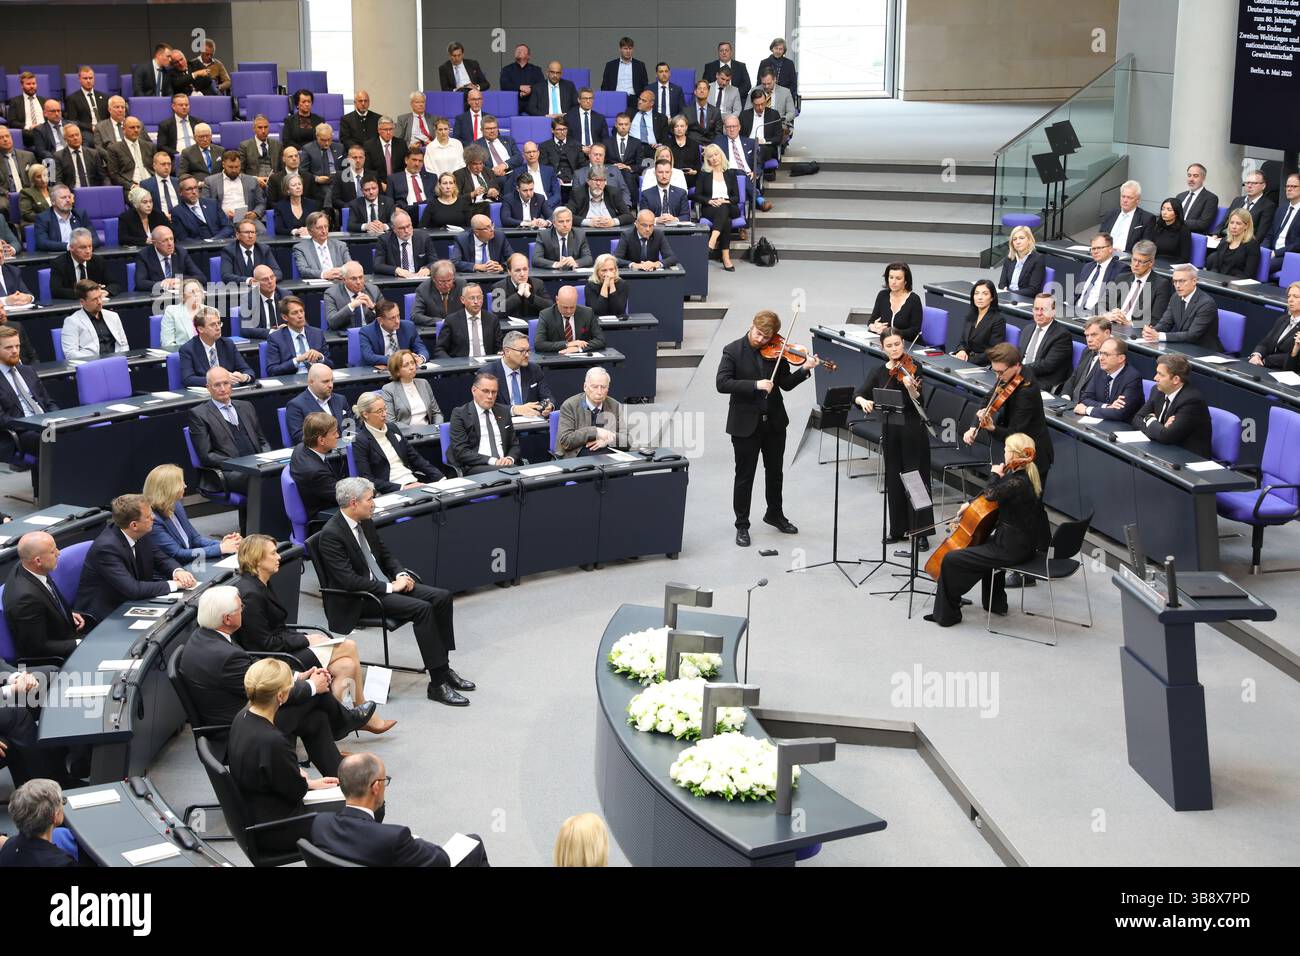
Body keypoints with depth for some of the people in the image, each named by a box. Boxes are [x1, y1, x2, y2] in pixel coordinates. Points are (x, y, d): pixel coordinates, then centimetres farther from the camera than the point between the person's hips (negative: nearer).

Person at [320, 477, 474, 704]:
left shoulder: (365, 522, 7)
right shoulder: (331, 535, -19)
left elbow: (384, 554, 20)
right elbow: (348, 580, -24)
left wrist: (400, 575, 0)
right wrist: (390, 587, -20)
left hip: (386, 584, 9)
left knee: (442, 597, -7)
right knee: (422, 609, -27)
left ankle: (444, 668, -1)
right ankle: (438, 684, -22)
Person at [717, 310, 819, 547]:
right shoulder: (733, 351, -10)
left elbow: (786, 383, 0)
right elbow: (722, 383, -21)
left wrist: (805, 370, -17)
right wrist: (755, 385, -28)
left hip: (774, 421, 4)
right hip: (745, 423, -4)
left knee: (774, 471, 19)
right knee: (744, 476, 4)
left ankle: (775, 514, 39)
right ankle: (742, 525, 17)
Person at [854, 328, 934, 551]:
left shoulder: (912, 368, -7)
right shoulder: (881, 371, 7)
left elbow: (917, 401, -17)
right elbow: (858, 393, 2)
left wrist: (911, 387, -37)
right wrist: (862, 401, -20)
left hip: (913, 429, -5)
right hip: (890, 430, 5)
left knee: (916, 480, -3)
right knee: (894, 480, 11)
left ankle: (921, 532, -1)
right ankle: (899, 528, 21)